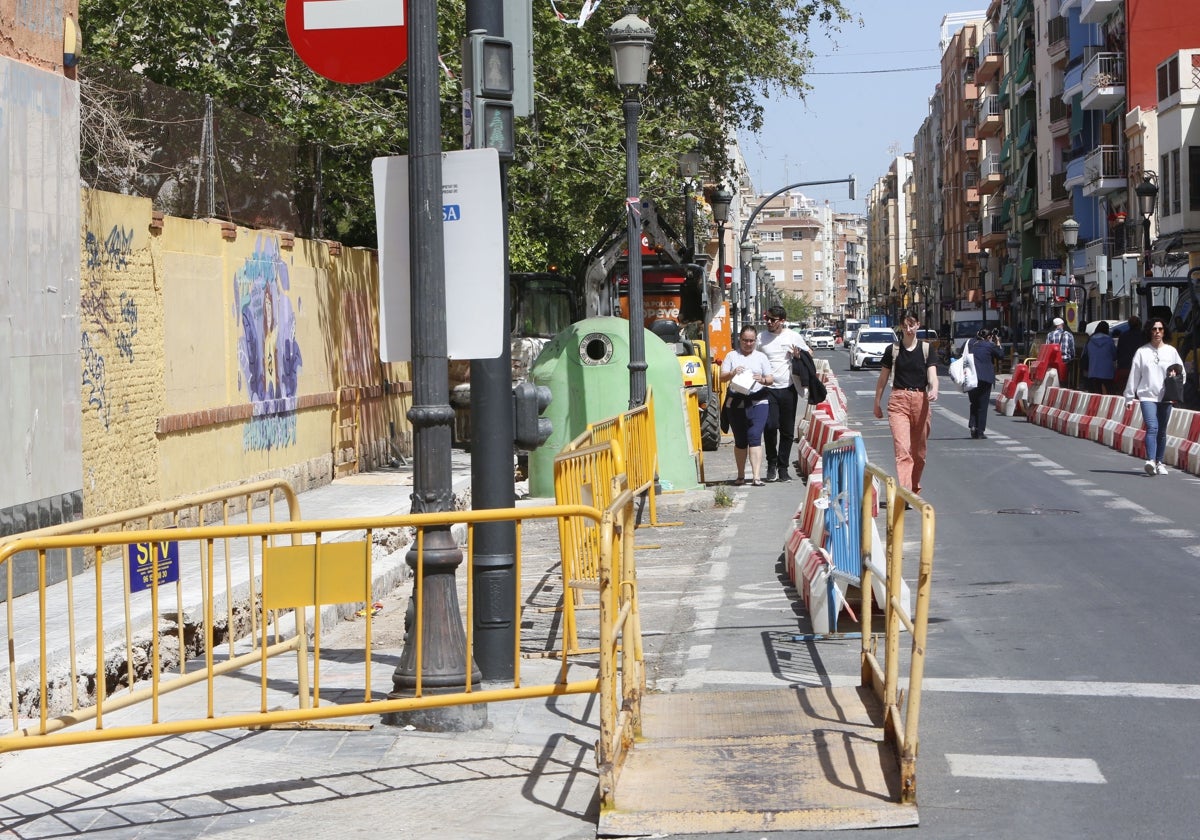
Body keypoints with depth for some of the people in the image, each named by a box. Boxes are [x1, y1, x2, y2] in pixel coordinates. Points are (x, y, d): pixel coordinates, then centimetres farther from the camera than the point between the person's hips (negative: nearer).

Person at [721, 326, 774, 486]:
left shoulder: (761, 357, 10)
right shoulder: (731, 356, 9)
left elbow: (771, 379, 8)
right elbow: (722, 377, 3)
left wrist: (763, 380, -15)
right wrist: (732, 373, -17)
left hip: (757, 402, -1)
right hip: (736, 402, 1)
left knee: (754, 438, -12)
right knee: (740, 441, 7)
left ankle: (756, 476, -16)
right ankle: (741, 476, 18)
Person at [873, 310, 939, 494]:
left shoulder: (926, 349, 5)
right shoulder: (893, 350, 5)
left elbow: (932, 374, -6)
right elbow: (883, 378, 13)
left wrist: (934, 390, -27)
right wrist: (877, 403, 15)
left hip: (920, 400, 1)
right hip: (898, 401, -1)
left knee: (919, 450, 10)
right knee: (902, 448, -15)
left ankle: (914, 489, 28)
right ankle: (905, 492, -24)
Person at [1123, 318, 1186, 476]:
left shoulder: (1171, 351, 9)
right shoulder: (1142, 351, 3)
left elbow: (1182, 374, 16)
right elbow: (1134, 375, 5)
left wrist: (1176, 375, -8)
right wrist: (1129, 397, 4)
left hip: (1165, 397, 3)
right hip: (1147, 396, -3)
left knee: (1162, 431, 7)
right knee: (1152, 427, -18)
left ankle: (1159, 462, 16)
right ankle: (1150, 461, -29)